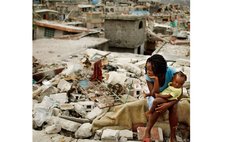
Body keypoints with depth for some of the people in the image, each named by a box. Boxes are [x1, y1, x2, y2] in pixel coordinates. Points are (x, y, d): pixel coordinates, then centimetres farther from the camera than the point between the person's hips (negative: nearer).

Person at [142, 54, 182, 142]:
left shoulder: (171, 73, -33)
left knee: (173, 107, -28)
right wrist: (156, 81, -46)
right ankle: (147, 131, -15)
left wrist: (168, 104, -44)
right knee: (157, 108, -30)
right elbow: (153, 94, -29)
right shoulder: (148, 76, -29)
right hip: (156, 96, 0)